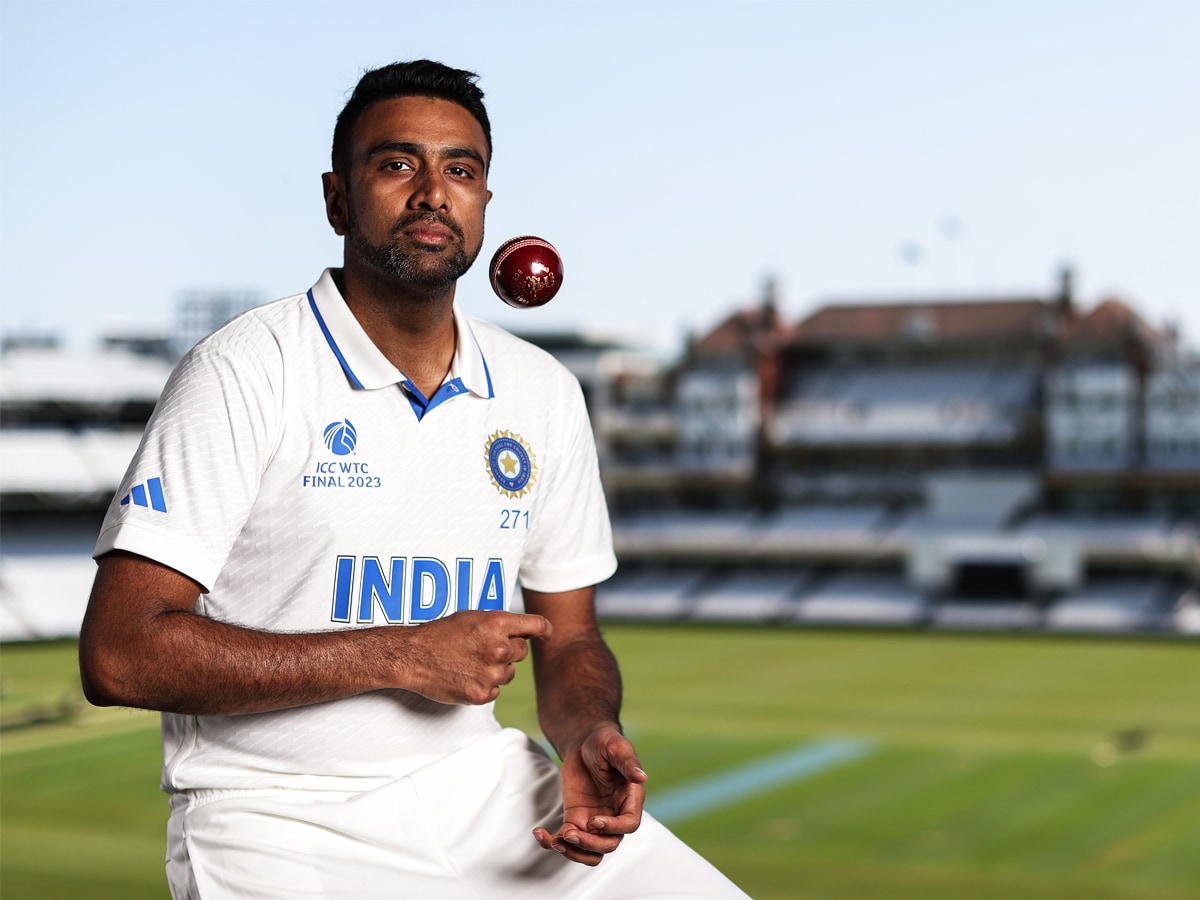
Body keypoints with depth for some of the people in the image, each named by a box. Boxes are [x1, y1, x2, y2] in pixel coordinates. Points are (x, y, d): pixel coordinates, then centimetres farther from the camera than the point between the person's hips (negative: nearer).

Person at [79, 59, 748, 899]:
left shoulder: (544, 394, 8)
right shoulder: (242, 374, -9)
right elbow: (119, 653, -16)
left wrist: (589, 735, -9)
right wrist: (402, 656, -17)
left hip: (486, 791, 4)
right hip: (279, 818, -4)